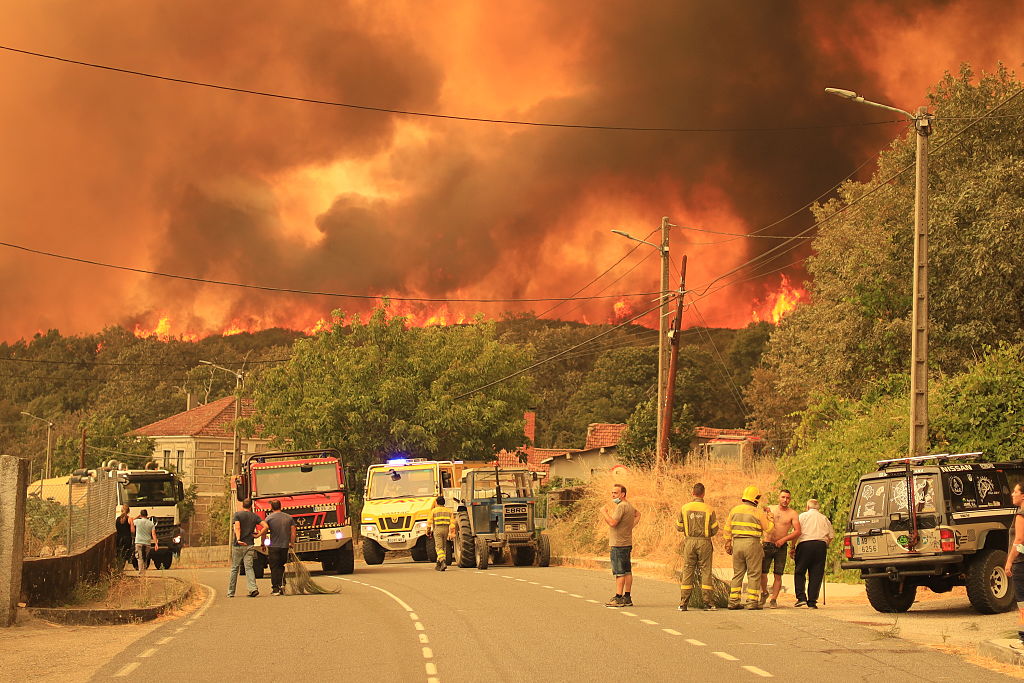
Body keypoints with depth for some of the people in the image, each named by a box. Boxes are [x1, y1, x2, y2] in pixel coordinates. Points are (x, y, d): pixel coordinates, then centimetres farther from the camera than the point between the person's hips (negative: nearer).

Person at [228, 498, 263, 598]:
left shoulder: (237, 514, -2)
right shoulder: (254, 516, 6)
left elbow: (237, 527, -18)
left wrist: (238, 539, -25)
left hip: (237, 545, -2)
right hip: (249, 545, 2)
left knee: (234, 569, 8)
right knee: (249, 568, 2)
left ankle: (231, 592, 13)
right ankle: (253, 588, -18)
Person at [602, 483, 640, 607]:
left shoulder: (621, 506, -16)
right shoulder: (629, 506, 15)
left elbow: (612, 523, -23)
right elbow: (638, 514, 34)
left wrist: (604, 512, -10)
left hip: (619, 545, -10)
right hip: (627, 543, 10)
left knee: (619, 572, -9)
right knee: (627, 571, 10)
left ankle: (618, 598, -9)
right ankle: (627, 597, 13)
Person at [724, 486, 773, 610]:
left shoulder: (735, 510, 7)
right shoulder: (758, 513, -5)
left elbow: (728, 529, 10)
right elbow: (769, 529, 2)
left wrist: (728, 544, 19)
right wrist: (769, 518, 17)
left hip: (737, 544, 4)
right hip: (752, 544, -4)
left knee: (737, 574, 11)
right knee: (754, 574, 2)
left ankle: (734, 601, 7)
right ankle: (752, 602, -2)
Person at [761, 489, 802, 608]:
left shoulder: (792, 514, 2)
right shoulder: (770, 509, 8)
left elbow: (797, 532, -4)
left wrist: (784, 539, -14)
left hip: (781, 547, -1)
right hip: (767, 544, 1)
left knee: (778, 575, -2)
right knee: (762, 572, -3)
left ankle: (774, 599, 7)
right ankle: (764, 593, 22)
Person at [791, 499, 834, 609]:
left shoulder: (803, 516, 9)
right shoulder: (824, 518, 19)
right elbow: (831, 535, 15)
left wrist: (793, 548, 3)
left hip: (805, 544, -3)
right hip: (821, 545, 3)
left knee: (799, 572, 5)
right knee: (816, 575, 4)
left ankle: (801, 597, -9)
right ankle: (812, 602, 0)